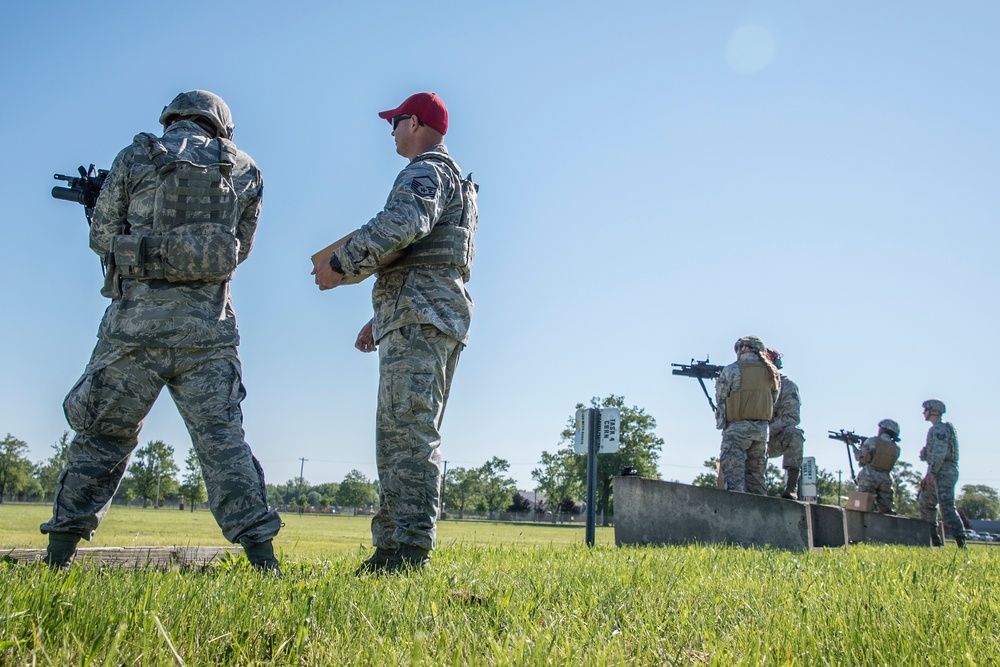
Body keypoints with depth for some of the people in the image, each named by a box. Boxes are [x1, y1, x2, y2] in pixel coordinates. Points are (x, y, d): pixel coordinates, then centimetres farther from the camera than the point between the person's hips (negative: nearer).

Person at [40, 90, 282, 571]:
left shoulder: (136, 157, 6)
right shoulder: (245, 172, 9)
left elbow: (101, 238, 9)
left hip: (138, 320, 0)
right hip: (208, 326, 1)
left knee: (102, 437, 12)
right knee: (222, 440, 3)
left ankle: (59, 555, 18)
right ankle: (262, 556, 0)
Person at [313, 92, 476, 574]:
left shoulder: (425, 172, -2)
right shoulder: (450, 182, 31)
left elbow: (403, 222, -26)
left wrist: (340, 264, -18)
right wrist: (381, 318, 30)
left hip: (419, 318, -11)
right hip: (424, 320, 11)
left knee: (407, 432, -15)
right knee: (398, 436, 8)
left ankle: (410, 548, -17)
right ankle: (392, 547, 10)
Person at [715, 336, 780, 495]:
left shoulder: (732, 370, -5)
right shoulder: (771, 371, 10)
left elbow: (720, 399, -3)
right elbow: (773, 399, 18)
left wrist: (718, 384, 14)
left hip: (737, 428, -5)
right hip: (762, 428, 5)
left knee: (734, 477, -6)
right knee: (756, 477, 13)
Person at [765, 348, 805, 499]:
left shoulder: (787, 386, -9)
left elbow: (792, 417, -19)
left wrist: (769, 429, -33)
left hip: (779, 439, -3)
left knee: (794, 432, -33)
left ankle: (791, 487, -34)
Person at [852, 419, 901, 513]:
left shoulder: (872, 441, -2)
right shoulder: (896, 449, 8)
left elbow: (859, 457, 7)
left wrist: (853, 445, 26)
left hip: (869, 478, -4)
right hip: (885, 480, 4)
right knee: (886, 511, 9)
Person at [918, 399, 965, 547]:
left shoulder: (939, 428, -11)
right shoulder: (935, 429, 21)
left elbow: (939, 452, -22)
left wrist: (931, 473, -25)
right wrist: (927, 476, 23)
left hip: (944, 472, -11)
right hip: (938, 473, 11)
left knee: (946, 506, -18)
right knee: (925, 503, 15)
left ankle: (961, 541, -22)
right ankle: (933, 539, 19)